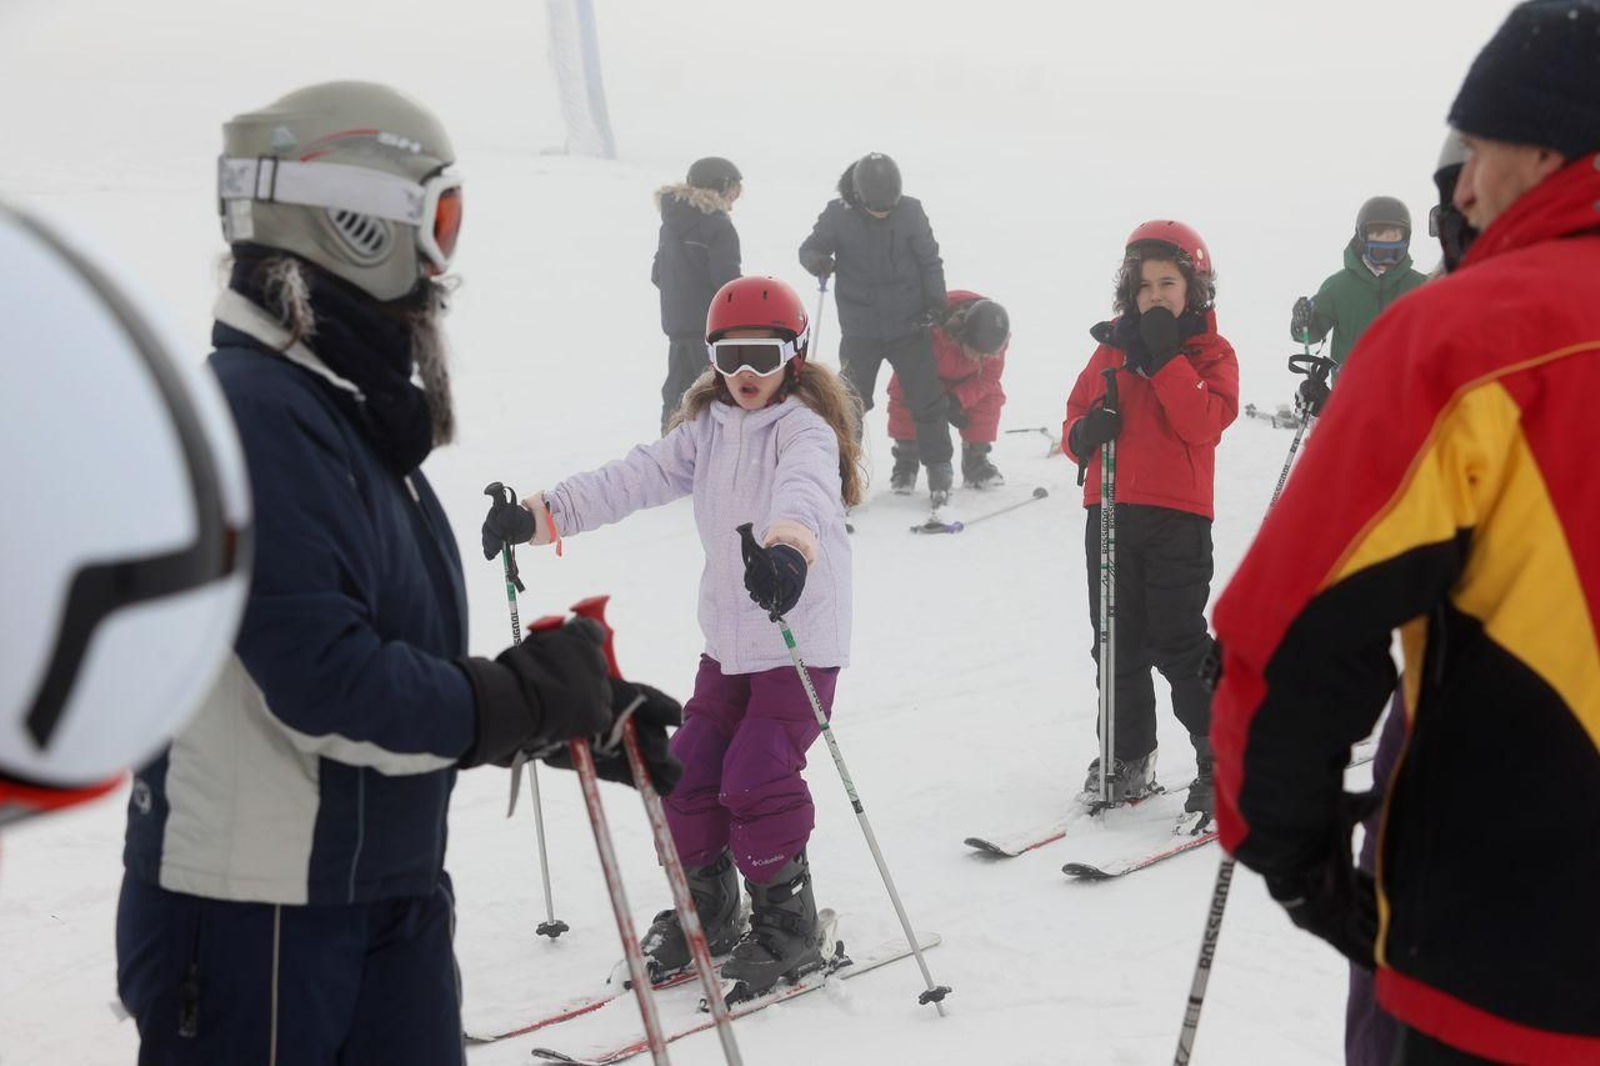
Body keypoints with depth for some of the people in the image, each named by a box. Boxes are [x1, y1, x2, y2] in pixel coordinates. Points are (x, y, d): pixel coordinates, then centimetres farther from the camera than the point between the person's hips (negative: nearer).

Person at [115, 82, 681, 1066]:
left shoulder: (357, 412, 10)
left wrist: (573, 708, 4)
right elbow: (329, 683, -27)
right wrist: (530, 699, -15)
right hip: (254, 912, -9)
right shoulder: (252, 413, -21)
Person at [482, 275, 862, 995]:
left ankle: (788, 927, 7)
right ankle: (708, 909, 28)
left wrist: (788, 544, -61)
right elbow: (632, 479, -4)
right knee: (689, 771, 7)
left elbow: (807, 490, -38)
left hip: (803, 641, -7)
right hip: (727, 637, 7)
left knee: (758, 779, -12)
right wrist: (541, 515, -18)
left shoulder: (806, 430, -15)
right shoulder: (706, 430, 5)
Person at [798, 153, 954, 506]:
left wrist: (935, 301, -11)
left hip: (909, 325, 0)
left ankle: (939, 469, 20)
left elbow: (930, 261, 0)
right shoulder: (838, 214, -11)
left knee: (928, 399, 4)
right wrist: (817, 261, -24)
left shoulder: (911, 211, -9)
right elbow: (810, 248, -1)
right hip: (860, 328, 0)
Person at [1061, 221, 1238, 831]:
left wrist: (1165, 356, -18)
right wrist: (1084, 432, -9)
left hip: (1177, 515, -4)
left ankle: (1224, 761, 5)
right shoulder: (1112, 349, 12)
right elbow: (1074, 422, 14)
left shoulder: (1212, 353, 2)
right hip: (1109, 510, 5)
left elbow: (1204, 422, -15)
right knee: (1118, 643, 11)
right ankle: (1129, 758, 25)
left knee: (1176, 642, -7)